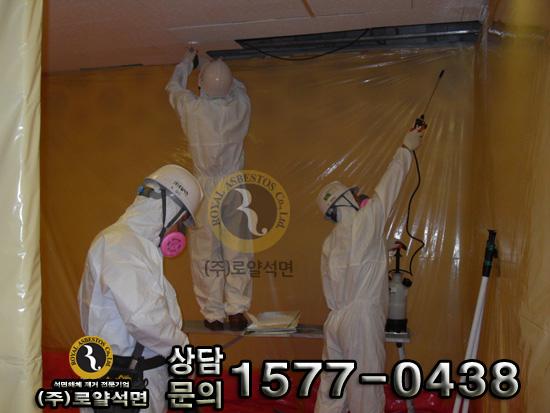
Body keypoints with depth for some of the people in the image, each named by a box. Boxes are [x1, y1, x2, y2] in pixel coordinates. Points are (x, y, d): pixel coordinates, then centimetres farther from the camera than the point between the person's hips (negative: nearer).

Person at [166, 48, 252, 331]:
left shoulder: (191, 107, -8)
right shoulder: (240, 105, -4)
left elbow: (174, 87, 16)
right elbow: (238, 86, 22)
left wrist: (188, 60, 31)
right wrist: (216, 66, 31)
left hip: (205, 188, -1)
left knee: (206, 252, 7)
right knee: (237, 251, 8)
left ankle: (213, 314, 11)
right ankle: (237, 311, 8)